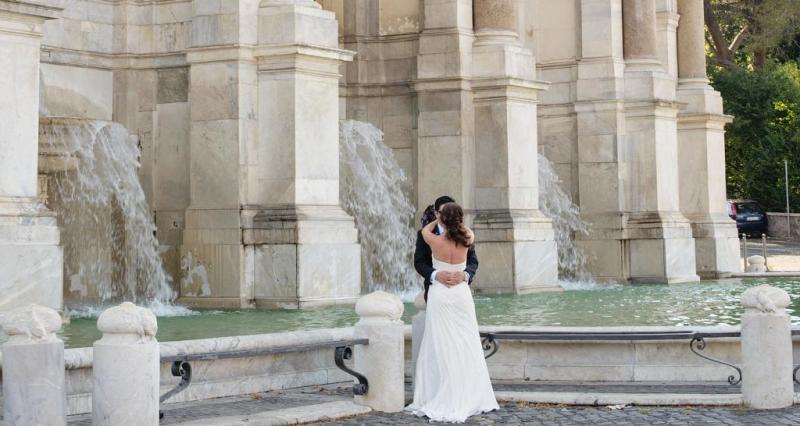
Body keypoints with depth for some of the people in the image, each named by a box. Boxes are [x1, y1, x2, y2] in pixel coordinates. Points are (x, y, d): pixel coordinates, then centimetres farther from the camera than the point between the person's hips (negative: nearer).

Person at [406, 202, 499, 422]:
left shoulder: (436, 241, -11)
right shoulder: (466, 241, -5)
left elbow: (425, 230, 13)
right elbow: (468, 231, 21)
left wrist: (438, 220, 29)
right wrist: (455, 221, 34)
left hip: (440, 295, -2)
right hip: (461, 294, 2)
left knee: (442, 347, 1)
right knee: (466, 345, 8)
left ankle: (445, 399, 1)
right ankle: (470, 397, 11)